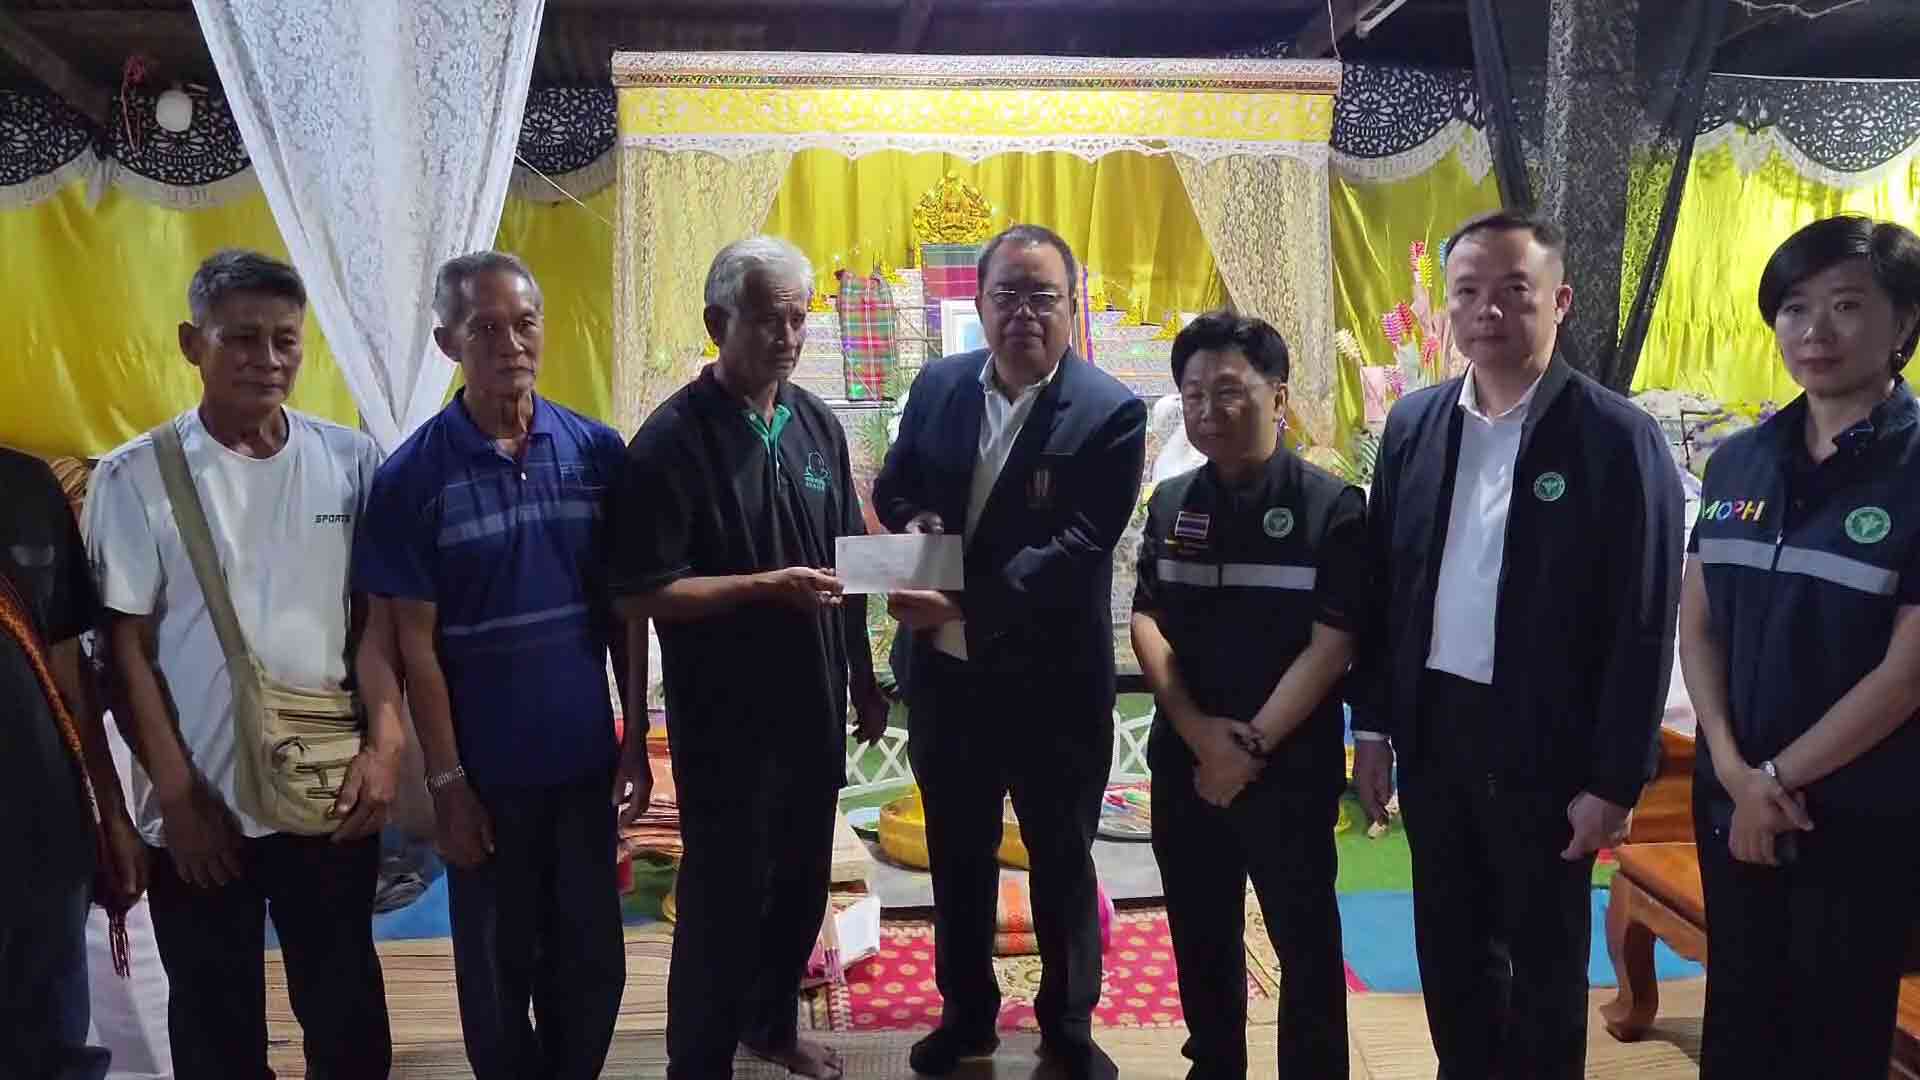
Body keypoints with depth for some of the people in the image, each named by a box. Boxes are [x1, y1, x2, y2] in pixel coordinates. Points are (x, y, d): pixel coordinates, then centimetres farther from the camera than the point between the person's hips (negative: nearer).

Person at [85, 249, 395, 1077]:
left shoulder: (351, 461, 0)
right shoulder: (136, 477, -5)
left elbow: (377, 615, 4)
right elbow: (125, 648, -3)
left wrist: (384, 745, -5)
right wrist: (178, 793, -7)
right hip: (200, 804, -1)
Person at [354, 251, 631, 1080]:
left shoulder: (597, 450, -3)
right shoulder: (413, 475, -10)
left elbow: (621, 607, 3)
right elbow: (412, 643, -8)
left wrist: (637, 734, 5)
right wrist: (445, 780, -8)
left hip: (584, 756, 2)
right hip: (487, 768, -2)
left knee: (592, 960, 15)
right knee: (498, 969, 15)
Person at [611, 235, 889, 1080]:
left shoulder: (817, 424, 3)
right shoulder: (672, 440, -15)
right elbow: (641, 594, -17)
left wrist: (863, 680, 12)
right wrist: (771, 585, -24)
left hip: (813, 705, 6)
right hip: (723, 719, -6)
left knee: (801, 882, 20)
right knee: (723, 898, 7)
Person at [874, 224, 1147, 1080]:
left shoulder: (1111, 413, -13)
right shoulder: (938, 385, 2)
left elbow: (1077, 546, -21)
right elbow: (894, 485, 13)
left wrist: (964, 609, -29)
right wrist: (912, 523, -11)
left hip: (1052, 682, -4)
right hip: (947, 673, 4)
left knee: (1062, 861, 15)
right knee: (957, 856, 19)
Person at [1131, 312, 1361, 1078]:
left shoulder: (1330, 507, -8)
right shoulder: (1171, 503, 6)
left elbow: (1331, 645, -11)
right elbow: (1145, 621, 3)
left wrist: (1251, 746, -13)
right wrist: (1199, 730, -11)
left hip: (1290, 770, -4)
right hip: (1183, 764, 5)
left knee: (1305, 943, 6)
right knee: (1200, 937, 17)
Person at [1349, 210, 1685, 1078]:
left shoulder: (1618, 437, -11)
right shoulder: (1413, 424, 3)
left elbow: (1643, 626, -11)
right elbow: (1382, 587, 6)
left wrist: (1614, 780, -12)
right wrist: (1372, 724, 6)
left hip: (1544, 744, -4)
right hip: (1433, 728, 4)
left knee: (1544, 965, 13)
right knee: (1449, 949, 18)